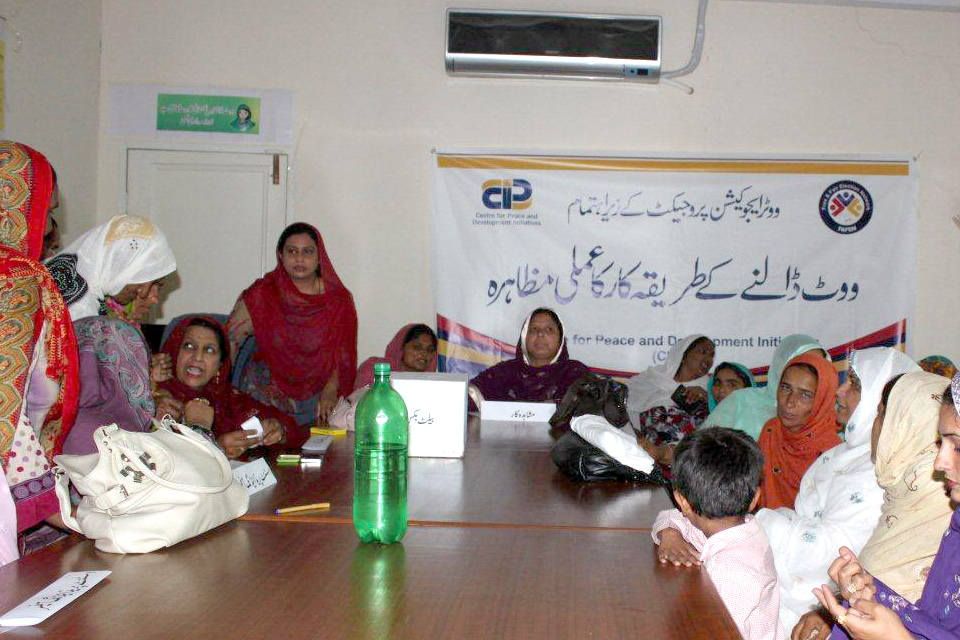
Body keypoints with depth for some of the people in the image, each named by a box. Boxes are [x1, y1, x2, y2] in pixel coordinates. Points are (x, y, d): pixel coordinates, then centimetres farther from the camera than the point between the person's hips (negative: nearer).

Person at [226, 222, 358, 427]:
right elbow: (230, 340, 0)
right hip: (266, 393, -1)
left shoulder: (339, 300, 2)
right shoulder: (260, 296, -1)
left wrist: (330, 390, -11)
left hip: (315, 396, 1)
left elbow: (343, 355, 4)